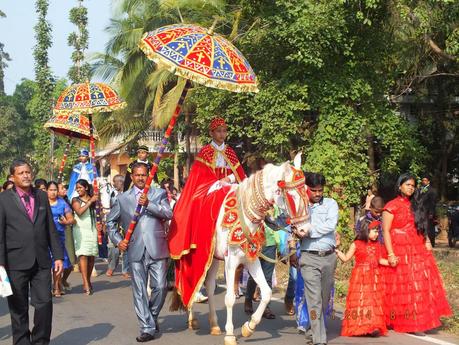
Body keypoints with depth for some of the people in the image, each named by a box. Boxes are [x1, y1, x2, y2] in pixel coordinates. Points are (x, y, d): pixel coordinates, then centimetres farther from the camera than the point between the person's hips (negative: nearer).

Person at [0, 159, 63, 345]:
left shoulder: (42, 196, 11)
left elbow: (51, 229, 12)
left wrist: (58, 256, 7)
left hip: (41, 262, 3)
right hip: (16, 263, -3)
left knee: (44, 304, 0)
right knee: (19, 309, 7)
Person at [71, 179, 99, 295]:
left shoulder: (93, 199, 12)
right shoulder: (75, 200, 5)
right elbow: (79, 212, -15)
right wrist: (90, 201, -13)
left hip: (92, 230, 4)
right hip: (80, 230, -3)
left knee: (92, 256, 6)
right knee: (83, 255, -14)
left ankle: (88, 280, 22)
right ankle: (86, 284, -17)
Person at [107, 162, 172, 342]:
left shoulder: (159, 193, 9)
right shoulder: (122, 198, 13)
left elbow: (168, 214, -7)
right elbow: (110, 221, 21)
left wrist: (148, 204, -17)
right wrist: (117, 240, 8)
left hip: (157, 249, -1)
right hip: (135, 251, 1)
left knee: (160, 287, -2)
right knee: (139, 292, 1)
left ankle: (152, 316, 24)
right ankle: (147, 328, 7)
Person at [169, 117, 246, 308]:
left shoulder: (230, 152, 16)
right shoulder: (205, 152, 4)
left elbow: (239, 175, 13)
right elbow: (200, 178, -4)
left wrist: (230, 179, -7)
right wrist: (219, 182, -13)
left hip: (228, 191, 5)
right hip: (209, 193, -5)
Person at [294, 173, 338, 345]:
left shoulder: (330, 203, 5)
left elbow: (331, 224, -10)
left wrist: (309, 232, -14)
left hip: (329, 256, 2)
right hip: (309, 258, -2)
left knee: (325, 298, 12)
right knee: (314, 299, -9)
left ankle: (316, 330, 29)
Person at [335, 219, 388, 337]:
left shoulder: (377, 245, 11)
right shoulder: (356, 244, -2)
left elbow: (380, 260, 16)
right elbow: (345, 258, 0)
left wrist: (390, 262, 1)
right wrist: (337, 250, -10)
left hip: (374, 277, 4)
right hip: (360, 277, -4)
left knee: (374, 301, 0)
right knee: (360, 301, -4)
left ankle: (374, 326, 1)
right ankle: (359, 326, -1)